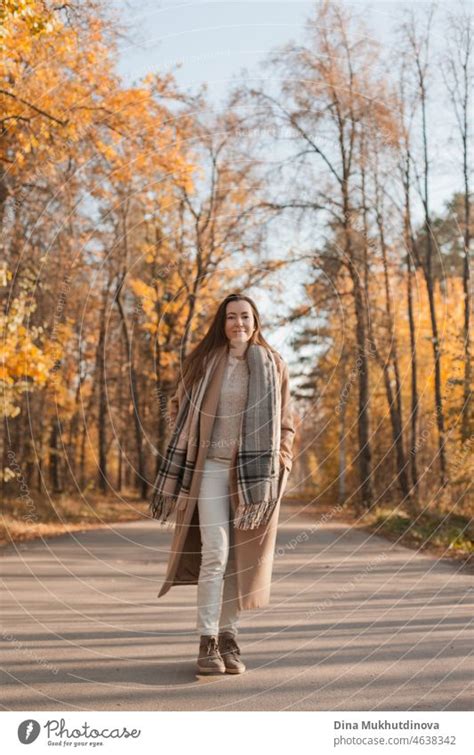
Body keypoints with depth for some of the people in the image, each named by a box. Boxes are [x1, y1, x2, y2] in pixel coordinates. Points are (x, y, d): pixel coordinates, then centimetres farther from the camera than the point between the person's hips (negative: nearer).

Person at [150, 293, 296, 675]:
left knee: (241, 557, 6)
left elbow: (286, 420, 11)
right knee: (214, 553, -10)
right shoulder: (204, 361, 4)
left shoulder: (274, 365, 6)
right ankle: (207, 642, -3)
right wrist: (188, 446, 4)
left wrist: (281, 459, 1)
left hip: (254, 473, 2)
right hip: (211, 467, -1)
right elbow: (179, 407, 14)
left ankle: (229, 637, 18)